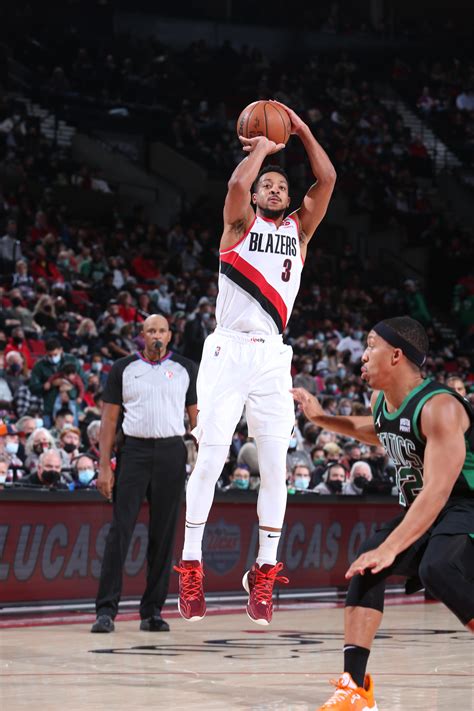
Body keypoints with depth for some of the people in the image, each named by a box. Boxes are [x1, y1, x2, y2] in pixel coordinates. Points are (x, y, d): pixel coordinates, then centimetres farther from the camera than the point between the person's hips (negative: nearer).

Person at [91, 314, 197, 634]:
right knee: (120, 530, -8)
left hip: (172, 453, 1)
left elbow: (197, 416, 9)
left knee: (164, 534, 4)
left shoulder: (186, 369, 8)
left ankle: (153, 611, 11)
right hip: (134, 450, -1)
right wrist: (104, 466, -3)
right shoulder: (123, 368, 6)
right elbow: (110, 418, 5)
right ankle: (107, 610, -8)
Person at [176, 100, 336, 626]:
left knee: (274, 467, 0)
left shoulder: (299, 229, 16)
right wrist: (263, 148, 0)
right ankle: (190, 567, -3)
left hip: (273, 356, 4)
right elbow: (237, 183, -15)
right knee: (210, 460, -8)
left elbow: (327, 180, 4)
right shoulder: (241, 223, 7)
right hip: (229, 350, -4)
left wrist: (301, 130, 5)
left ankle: (264, 572, 5)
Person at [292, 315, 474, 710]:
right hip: (423, 509, 9)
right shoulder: (381, 401, 2)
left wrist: (390, 548, -41)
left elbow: (438, 490, -35)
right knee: (366, 564, -6)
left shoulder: (440, 407, -26)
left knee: (437, 570, -34)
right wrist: (322, 418, 17)